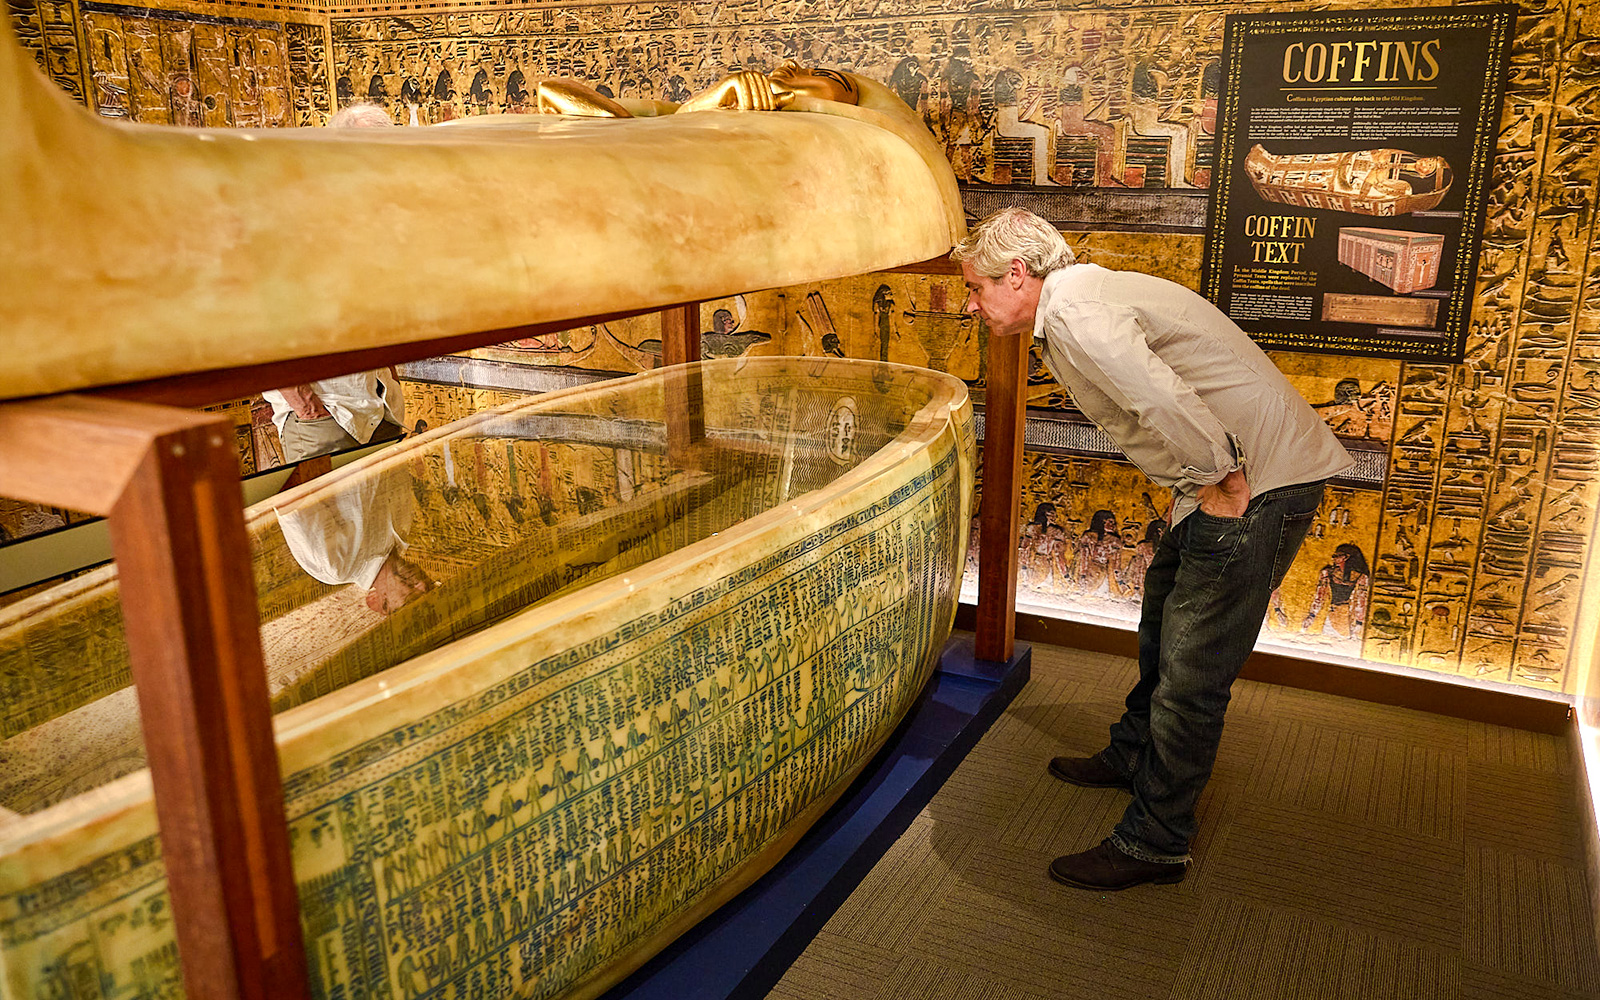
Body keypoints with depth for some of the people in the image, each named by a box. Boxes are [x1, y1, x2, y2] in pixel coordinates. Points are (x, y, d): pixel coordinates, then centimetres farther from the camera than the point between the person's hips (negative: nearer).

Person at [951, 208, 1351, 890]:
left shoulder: (1073, 312, -19)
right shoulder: (1086, 294, 15)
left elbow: (1166, 403, -31)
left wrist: (1222, 484, -19)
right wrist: (1212, 483, 15)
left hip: (1260, 481, -11)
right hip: (1225, 474, 11)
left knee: (1191, 670, -3)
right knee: (1163, 622, 25)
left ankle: (1154, 844, 9)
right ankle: (1134, 756, 45)